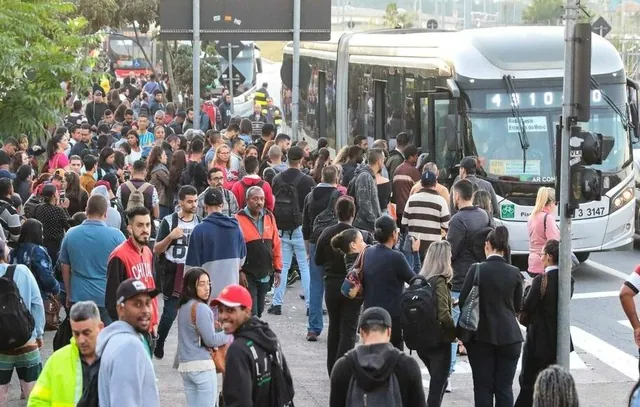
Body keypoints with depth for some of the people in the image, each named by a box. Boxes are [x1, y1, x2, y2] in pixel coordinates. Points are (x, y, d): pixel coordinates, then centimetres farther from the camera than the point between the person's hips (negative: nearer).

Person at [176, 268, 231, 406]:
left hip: (185, 365, 8)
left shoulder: (183, 307, 10)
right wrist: (230, 334, -2)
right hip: (202, 365, -8)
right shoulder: (200, 308, -16)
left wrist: (209, 325, 11)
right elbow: (210, 340, -16)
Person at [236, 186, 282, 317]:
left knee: (259, 311, 13)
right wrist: (239, 271, -16)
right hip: (247, 276, -6)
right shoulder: (239, 219, -10)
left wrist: (277, 269, 10)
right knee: (251, 314, -7)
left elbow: (276, 245, 13)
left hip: (265, 275, 6)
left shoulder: (269, 217, 8)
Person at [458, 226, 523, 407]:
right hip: (509, 337, 2)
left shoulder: (477, 270, -10)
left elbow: (462, 302, -6)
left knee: (483, 387, 5)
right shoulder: (514, 273, -4)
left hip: (481, 336, -1)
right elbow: (518, 305, 6)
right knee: (504, 387, 5)